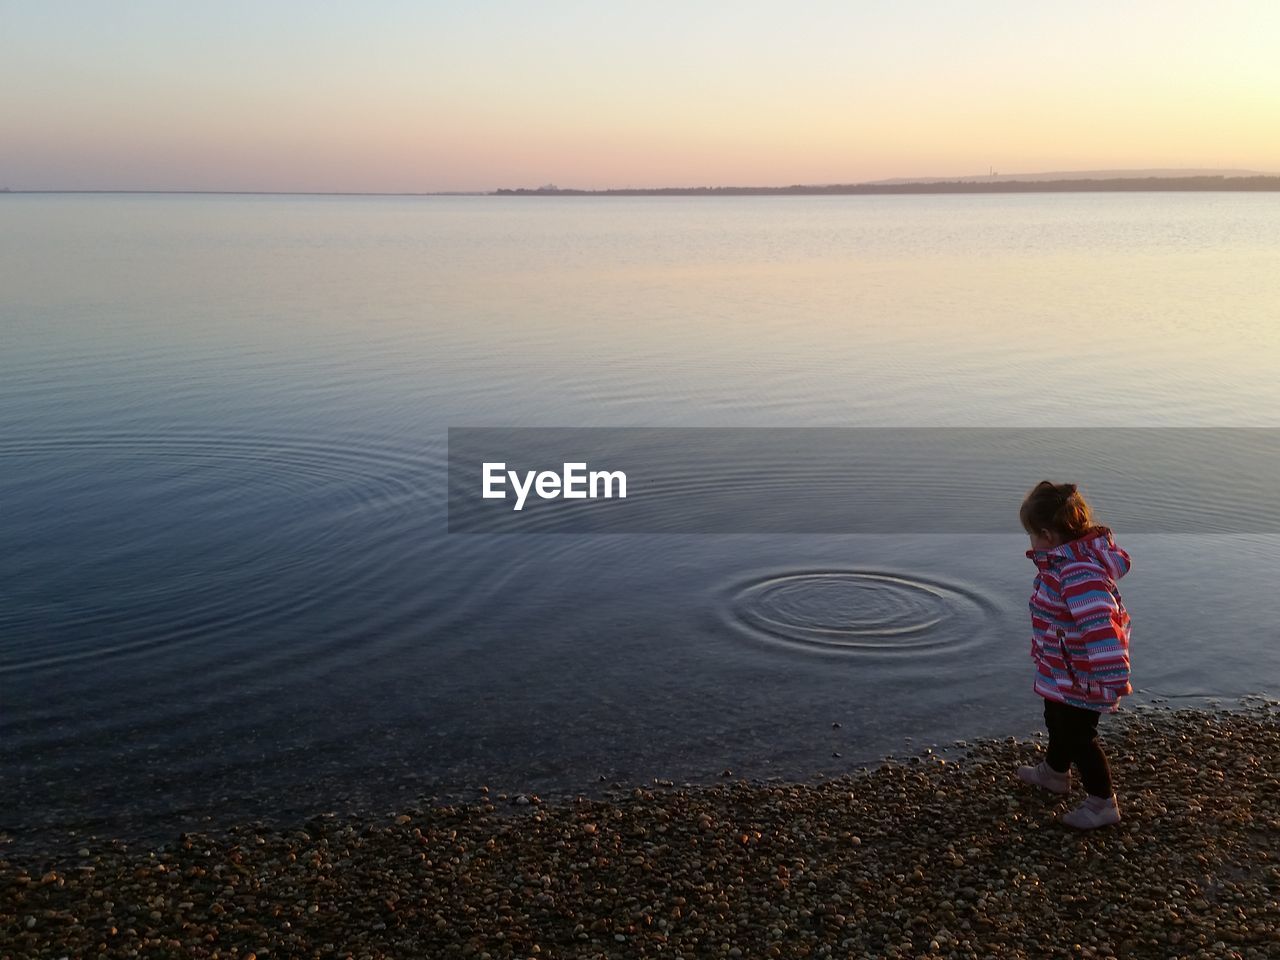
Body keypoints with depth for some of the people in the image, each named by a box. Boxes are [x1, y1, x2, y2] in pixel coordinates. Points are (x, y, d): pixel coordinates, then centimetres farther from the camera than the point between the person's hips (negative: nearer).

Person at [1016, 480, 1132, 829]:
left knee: (1078, 735, 7)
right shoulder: (1068, 557, -1)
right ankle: (1054, 772, 52)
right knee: (1058, 721, 29)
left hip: (1079, 678, -10)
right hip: (1062, 670, 10)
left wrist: (1111, 678, -39)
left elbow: (1100, 626, -40)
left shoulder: (1079, 571, -35)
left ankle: (1102, 803, 25)